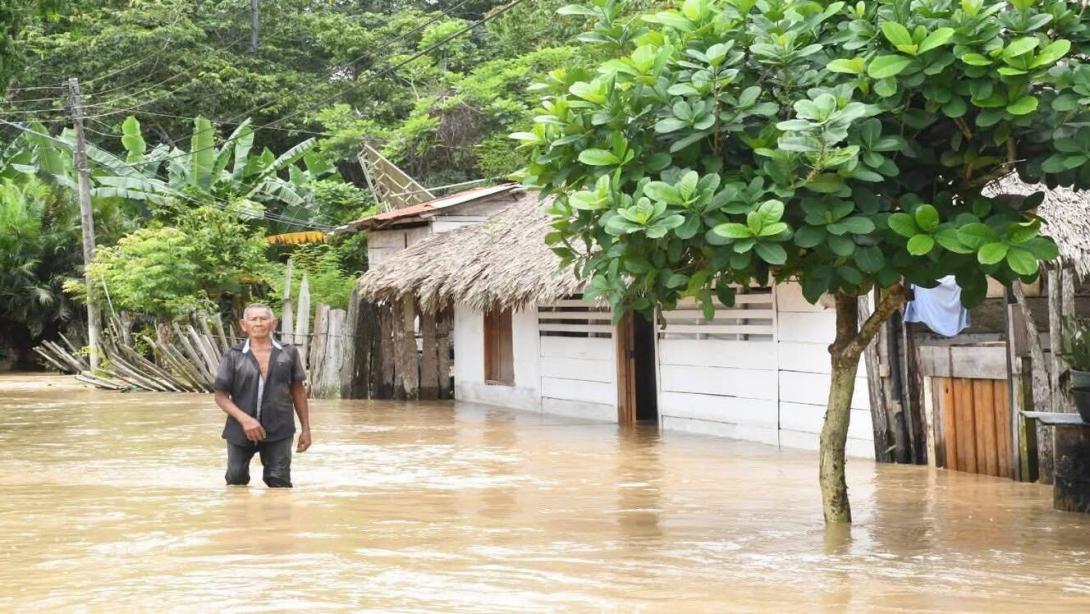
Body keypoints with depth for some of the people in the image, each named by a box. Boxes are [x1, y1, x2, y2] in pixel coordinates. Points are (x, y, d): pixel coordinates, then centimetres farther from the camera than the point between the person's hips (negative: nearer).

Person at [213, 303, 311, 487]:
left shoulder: (289, 353, 2)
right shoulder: (233, 356, -4)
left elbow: (298, 391, 10)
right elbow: (221, 396, -4)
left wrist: (305, 428, 9)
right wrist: (244, 419, -19)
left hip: (279, 431, 0)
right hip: (240, 431, 0)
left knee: (280, 483, 1)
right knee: (236, 481, 13)